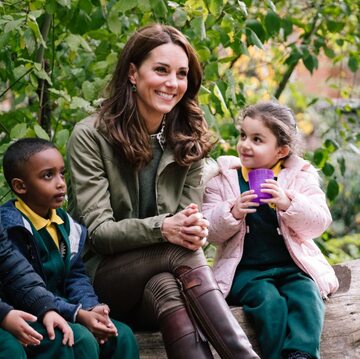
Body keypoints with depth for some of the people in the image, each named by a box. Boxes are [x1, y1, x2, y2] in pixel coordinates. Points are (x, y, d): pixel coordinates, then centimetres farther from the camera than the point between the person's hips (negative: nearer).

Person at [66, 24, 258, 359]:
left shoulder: (189, 141, 7)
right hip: (102, 274, -3)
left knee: (167, 290, -34)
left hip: (160, 273, 4)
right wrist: (163, 228, -29)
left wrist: (194, 228, -22)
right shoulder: (89, 136, -7)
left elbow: (191, 217, 5)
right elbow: (97, 231, -12)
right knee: (182, 253, -31)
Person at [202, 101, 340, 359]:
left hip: (292, 267, 1)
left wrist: (289, 204, -20)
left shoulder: (300, 177, 7)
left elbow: (319, 223, -3)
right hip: (245, 269, -1)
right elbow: (209, 232, 2)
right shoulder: (224, 180, 7)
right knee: (268, 300, -28)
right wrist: (232, 213, -18)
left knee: (306, 297, -27)